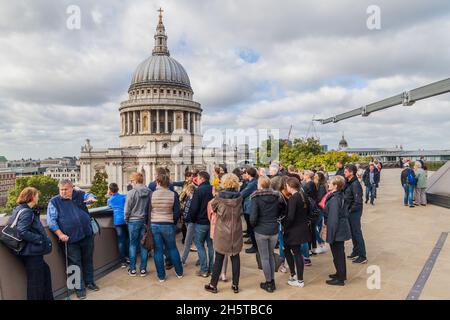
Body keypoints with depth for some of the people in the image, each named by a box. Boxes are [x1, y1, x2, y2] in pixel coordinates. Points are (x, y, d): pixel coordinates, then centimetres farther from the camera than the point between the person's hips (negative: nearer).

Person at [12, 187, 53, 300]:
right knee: (36, 280, 2)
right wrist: (41, 239, -22)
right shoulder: (26, 212, -19)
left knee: (45, 270, 21)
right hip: (32, 252, -10)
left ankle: (47, 297, 30)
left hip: (31, 251, 10)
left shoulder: (19, 209, 10)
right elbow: (22, 232, -27)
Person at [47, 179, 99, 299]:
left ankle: (89, 282, 34)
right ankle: (80, 287, 20)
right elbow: (51, 220, -5)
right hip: (70, 239, -3)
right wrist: (60, 234, -12)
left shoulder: (80, 195, 7)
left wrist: (91, 198, -27)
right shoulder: (54, 202, -2)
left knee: (88, 260, 16)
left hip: (87, 235, 3)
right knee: (75, 263, 5)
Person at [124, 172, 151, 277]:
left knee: (133, 244, 9)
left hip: (134, 221, -3)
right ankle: (143, 269, 16)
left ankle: (132, 269, 16)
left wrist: (126, 220, 6)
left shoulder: (132, 192, -13)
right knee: (144, 245, 10)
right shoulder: (149, 192, -5)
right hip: (145, 221, 3)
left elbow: (127, 209, -9)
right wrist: (148, 219, 10)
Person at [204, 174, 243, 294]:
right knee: (235, 257, 11)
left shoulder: (219, 197, -13)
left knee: (219, 258, 7)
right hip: (236, 232, 2)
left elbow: (213, 207, 5)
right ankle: (235, 285, 20)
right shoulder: (239, 197, -6)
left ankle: (213, 285, 20)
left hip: (222, 233, -2)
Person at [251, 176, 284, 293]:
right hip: (274, 230, 4)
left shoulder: (256, 198, -12)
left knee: (264, 257, 8)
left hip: (261, 231, -4)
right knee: (271, 255, 19)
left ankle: (268, 283, 17)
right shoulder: (276, 196, -1)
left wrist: (254, 225, 3)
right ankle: (272, 281, 24)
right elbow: (281, 211, 4)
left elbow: (253, 218, -16)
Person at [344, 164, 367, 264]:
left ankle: (362, 257, 9)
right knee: (353, 233, 18)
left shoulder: (355, 184, -21)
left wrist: (350, 210, -15)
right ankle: (356, 252, 33)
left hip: (354, 212, -9)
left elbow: (358, 201, -24)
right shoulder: (348, 182, 7)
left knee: (357, 233, -1)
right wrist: (347, 210, 6)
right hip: (350, 212, 9)